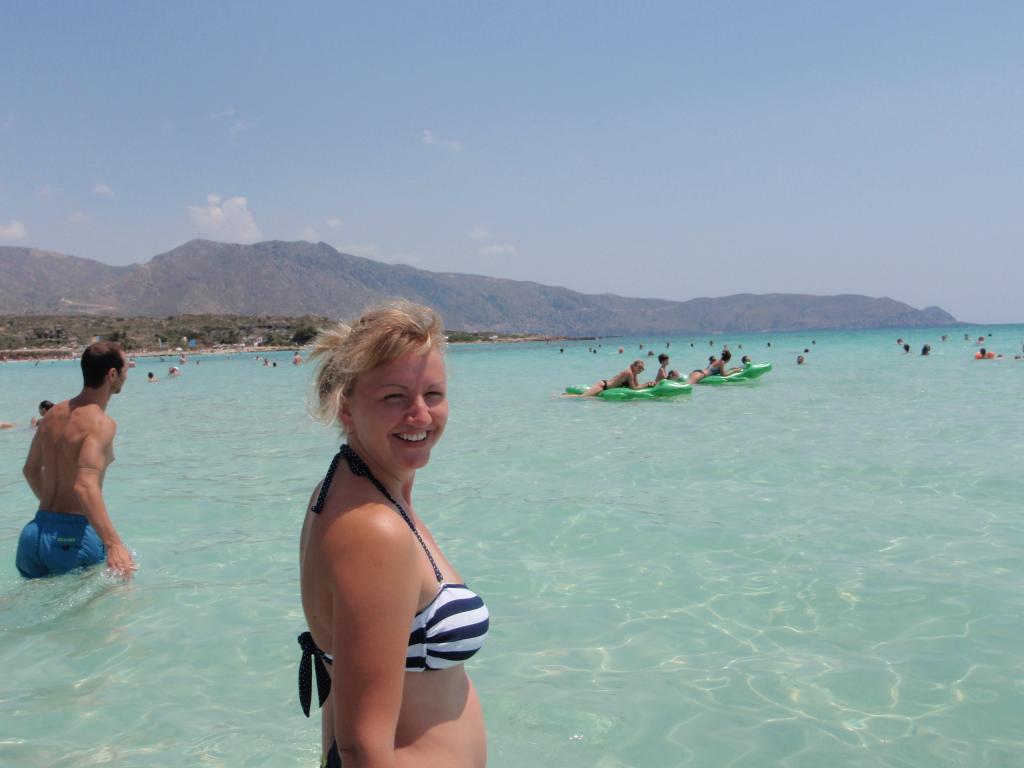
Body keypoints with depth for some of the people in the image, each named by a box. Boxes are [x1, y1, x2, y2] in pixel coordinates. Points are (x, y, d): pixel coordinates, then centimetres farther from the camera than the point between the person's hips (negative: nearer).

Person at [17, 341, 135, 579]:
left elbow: (31, 470, 24)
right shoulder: (100, 423, -16)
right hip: (73, 537, -8)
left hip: (35, 532, 8)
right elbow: (86, 485, -31)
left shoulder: (53, 414, 10)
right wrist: (114, 543, -39)